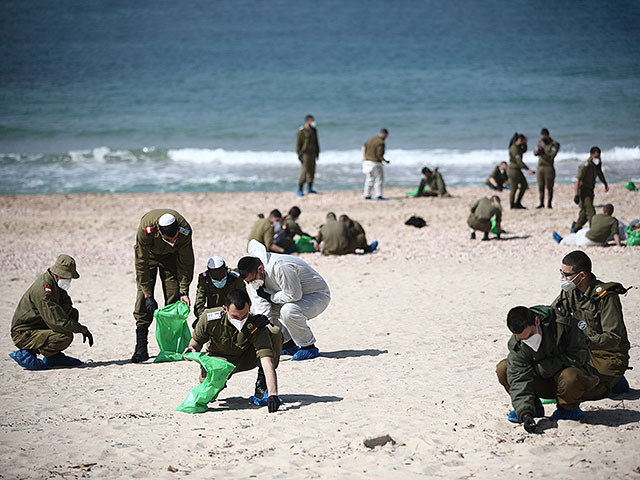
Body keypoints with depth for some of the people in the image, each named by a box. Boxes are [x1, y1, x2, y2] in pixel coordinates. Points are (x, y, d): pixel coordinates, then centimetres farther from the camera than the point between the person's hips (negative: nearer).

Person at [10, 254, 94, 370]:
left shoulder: (55, 282, 6)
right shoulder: (44, 289, -26)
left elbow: (67, 305, 13)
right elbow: (57, 322, -29)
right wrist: (83, 329, -20)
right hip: (23, 335, -10)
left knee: (73, 313, 4)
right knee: (66, 336, -26)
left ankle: (54, 356, 6)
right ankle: (25, 355, -10)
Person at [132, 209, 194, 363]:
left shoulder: (185, 231, -35)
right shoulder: (145, 230, -39)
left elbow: (186, 263, -21)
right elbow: (141, 264, -31)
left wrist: (184, 291, -21)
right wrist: (148, 295, -30)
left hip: (171, 256, 1)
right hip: (148, 253, -1)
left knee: (173, 296, -11)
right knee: (143, 296, -13)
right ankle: (141, 348, -14)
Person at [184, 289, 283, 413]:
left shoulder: (255, 326, -32)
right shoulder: (209, 318, -26)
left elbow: (267, 360, -42)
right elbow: (197, 340, -4)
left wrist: (272, 394, -54)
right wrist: (192, 348, -29)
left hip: (245, 358, 0)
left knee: (275, 333, -26)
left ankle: (261, 382, -5)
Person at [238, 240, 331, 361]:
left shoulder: (280, 267, -35)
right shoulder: (254, 275, -8)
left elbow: (294, 295, -33)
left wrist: (270, 297, -21)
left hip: (318, 296, -9)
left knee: (288, 311, -36)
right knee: (256, 308, 1)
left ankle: (309, 347, -15)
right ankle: (288, 345, 10)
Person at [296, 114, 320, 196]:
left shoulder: (313, 131, 12)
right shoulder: (301, 131, -10)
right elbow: (298, 143, -10)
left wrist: (317, 153, 16)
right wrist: (299, 154, -14)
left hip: (313, 154, 7)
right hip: (305, 154, -7)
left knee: (312, 171, 7)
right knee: (304, 171, -10)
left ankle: (309, 189, 15)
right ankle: (300, 190, -5)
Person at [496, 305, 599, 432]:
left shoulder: (563, 324, -26)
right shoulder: (516, 346, -17)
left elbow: (578, 356, -23)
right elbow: (519, 379, -23)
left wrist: (540, 368, -24)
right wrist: (525, 414, -38)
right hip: (543, 383, 3)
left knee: (570, 377, -40)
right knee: (502, 369, -16)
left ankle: (568, 408, -6)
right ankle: (534, 407, 2)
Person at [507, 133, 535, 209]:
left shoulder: (517, 147, 9)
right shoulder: (514, 148, -21)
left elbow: (524, 150, 28)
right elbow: (519, 161, -26)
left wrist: (525, 143, 10)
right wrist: (528, 169, -28)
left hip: (517, 170, 10)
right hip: (513, 170, -10)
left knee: (524, 185, 14)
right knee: (514, 188, 1)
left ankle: (518, 203, 21)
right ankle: (512, 205, 12)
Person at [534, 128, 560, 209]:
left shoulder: (554, 144, -5)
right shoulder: (540, 142, 14)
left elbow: (552, 155, -16)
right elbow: (535, 153, 10)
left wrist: (544, 152, -21)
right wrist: (537, 151, -11)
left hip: (549, 167, -5)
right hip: (540, 167, 5)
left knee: (549, 186, -5)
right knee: (540, 186, 5)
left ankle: (549, 203, 0)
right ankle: (541, 203, 11)